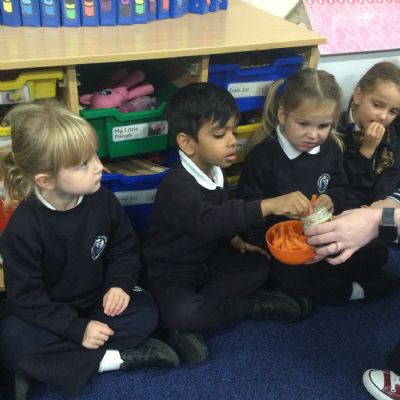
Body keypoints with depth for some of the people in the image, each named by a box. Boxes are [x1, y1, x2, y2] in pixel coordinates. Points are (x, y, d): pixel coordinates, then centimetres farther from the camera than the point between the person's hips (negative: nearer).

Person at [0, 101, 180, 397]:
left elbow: (125, 248, 2)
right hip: (49, 318, -3)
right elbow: (25, 297, -20)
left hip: (97, 304, 3)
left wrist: (121, 284, -18)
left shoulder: (103, 200, -13)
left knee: (146, 310, -20)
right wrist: (77, 329, -26)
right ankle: (116, 358, -26)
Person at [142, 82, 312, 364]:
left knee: (258, 265, -2)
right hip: (170, 270, -8)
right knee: (181, 314, -34)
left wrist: (235, 241, -3)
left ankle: (191, 323, -11)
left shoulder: (216, 173, 0)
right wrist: (270, 205, -53)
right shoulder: (177, 185, -28)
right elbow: (208, 221, -46)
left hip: (207, 259, 8)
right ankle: (253, 306, -11)